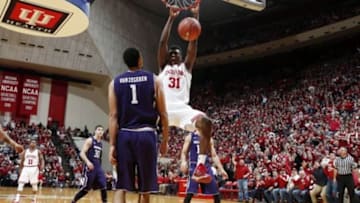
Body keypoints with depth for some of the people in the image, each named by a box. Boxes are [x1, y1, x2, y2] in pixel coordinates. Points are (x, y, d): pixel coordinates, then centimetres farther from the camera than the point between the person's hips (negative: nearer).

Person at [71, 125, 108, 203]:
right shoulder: (90, 140, -7)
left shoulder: (101, 143, 14)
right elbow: (82, 153, -14)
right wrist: (87, 162, -29)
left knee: (103, 186, -4)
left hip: (98, 167, 6)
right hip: (90, 167, -6)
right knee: (86, 188, -1)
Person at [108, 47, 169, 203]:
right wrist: (165, 141, 9)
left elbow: (113, 116, -1)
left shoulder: (115, 83, 7)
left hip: (124, 135, 1)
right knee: (145, 189, 12)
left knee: (121, 187, 4)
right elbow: (163, 114, 2)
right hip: (146, 135, -1)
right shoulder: (154, 80, 4)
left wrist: (112, 145, -2)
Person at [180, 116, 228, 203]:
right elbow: (184, 153, 0)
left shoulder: (209, 139, 13)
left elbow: (214, 156, 14)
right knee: (190, 192, -15)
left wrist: (221, 169, 6)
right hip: (194, 166, -4)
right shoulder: (190, 137, 2)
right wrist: (183, 162, -22)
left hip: (206, 166, 4)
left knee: (216, 192, 4)